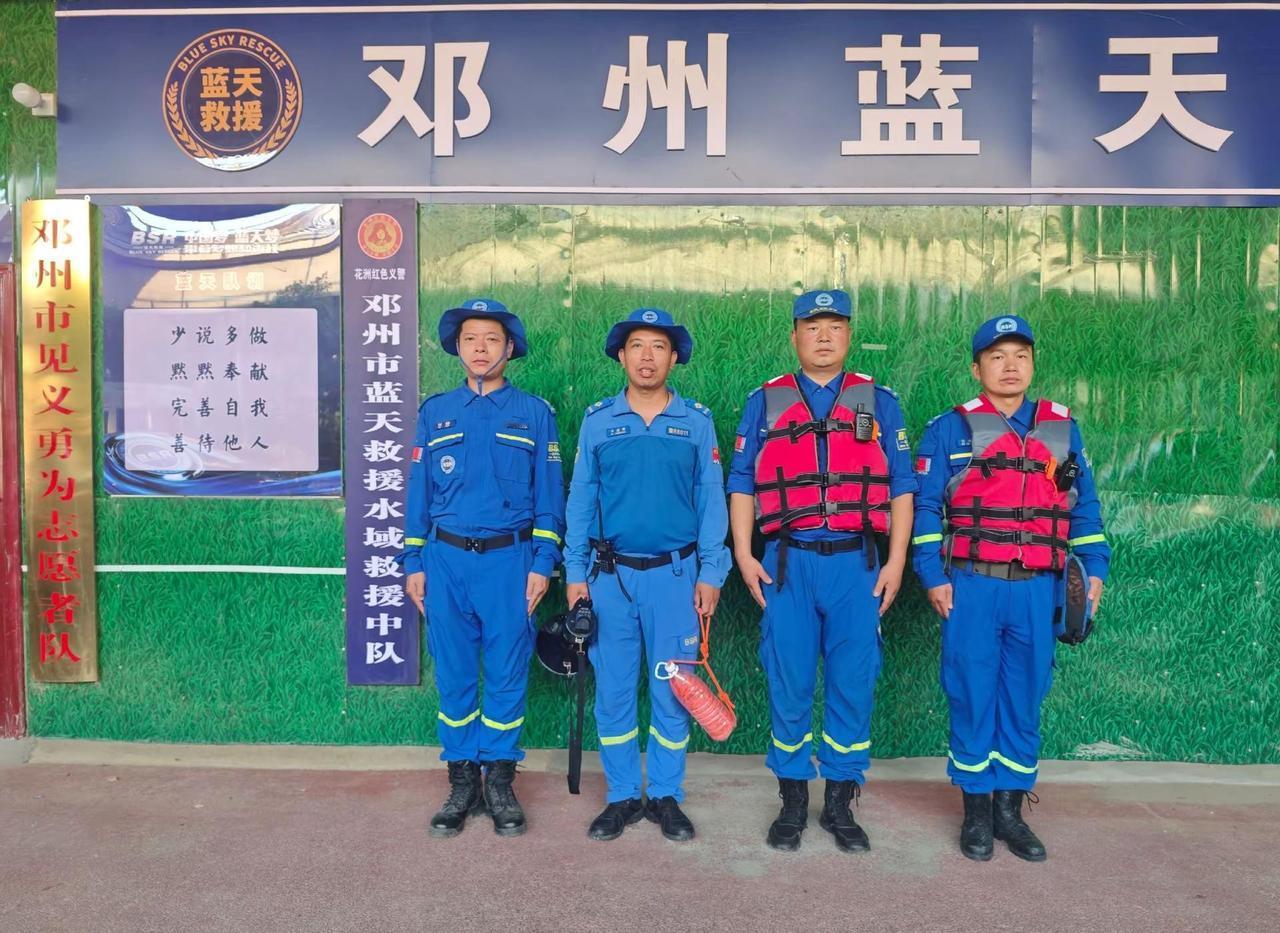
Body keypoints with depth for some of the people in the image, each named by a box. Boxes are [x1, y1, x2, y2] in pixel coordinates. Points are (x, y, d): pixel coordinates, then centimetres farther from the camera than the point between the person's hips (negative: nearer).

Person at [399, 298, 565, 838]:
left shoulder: (534, 414, 4)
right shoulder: (435, 413, 9)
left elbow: (548, 495, 3)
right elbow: (419, 492, 10)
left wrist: (542, 563, -5)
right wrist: (413, 562, 6)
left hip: (509, 560, -1)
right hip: (446, 558, 2)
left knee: (507, 674, 4)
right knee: (454, 676, 7)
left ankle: (499, 781, 18)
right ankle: (462, 782, 21)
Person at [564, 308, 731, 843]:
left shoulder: (697, 421, 3)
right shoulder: (597, 420, 4)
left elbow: (711, 499, 2)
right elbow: (581, 499, 5)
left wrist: (711, 573, -4)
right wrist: (575, 572, 1)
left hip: (675, 575, 0)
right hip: (610, 574, 1)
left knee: (672, 691, 6)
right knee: (613, 689, 7)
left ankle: (666, 795, 22)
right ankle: (622, 796, 22)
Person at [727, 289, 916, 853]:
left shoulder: (878, 403, 11)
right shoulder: (765, 402, 11)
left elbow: (901, 487, 9)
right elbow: (741, 484, 8)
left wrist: (896, 561, 0)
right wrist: (743, 554, -2)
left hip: (857, 564, 1)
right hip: (787, 565, 0)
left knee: (852, 686, 5)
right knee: (788, 686, 4)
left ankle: (840, 802, 20)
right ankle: (792, 802, 20)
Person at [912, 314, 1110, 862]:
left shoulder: (1062, 428, 11)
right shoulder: (950, 429, 2)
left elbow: (1083, 504, 15)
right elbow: (926, 506, -1)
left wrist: (1095, 566, 6)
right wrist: (933, 576, -7)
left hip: (1036, 591, 3)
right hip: (972, 589, -3)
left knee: (1025, 701, 10)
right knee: (972, 699, 3)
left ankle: (1011, 810, 23)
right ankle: (976, 812, 17)